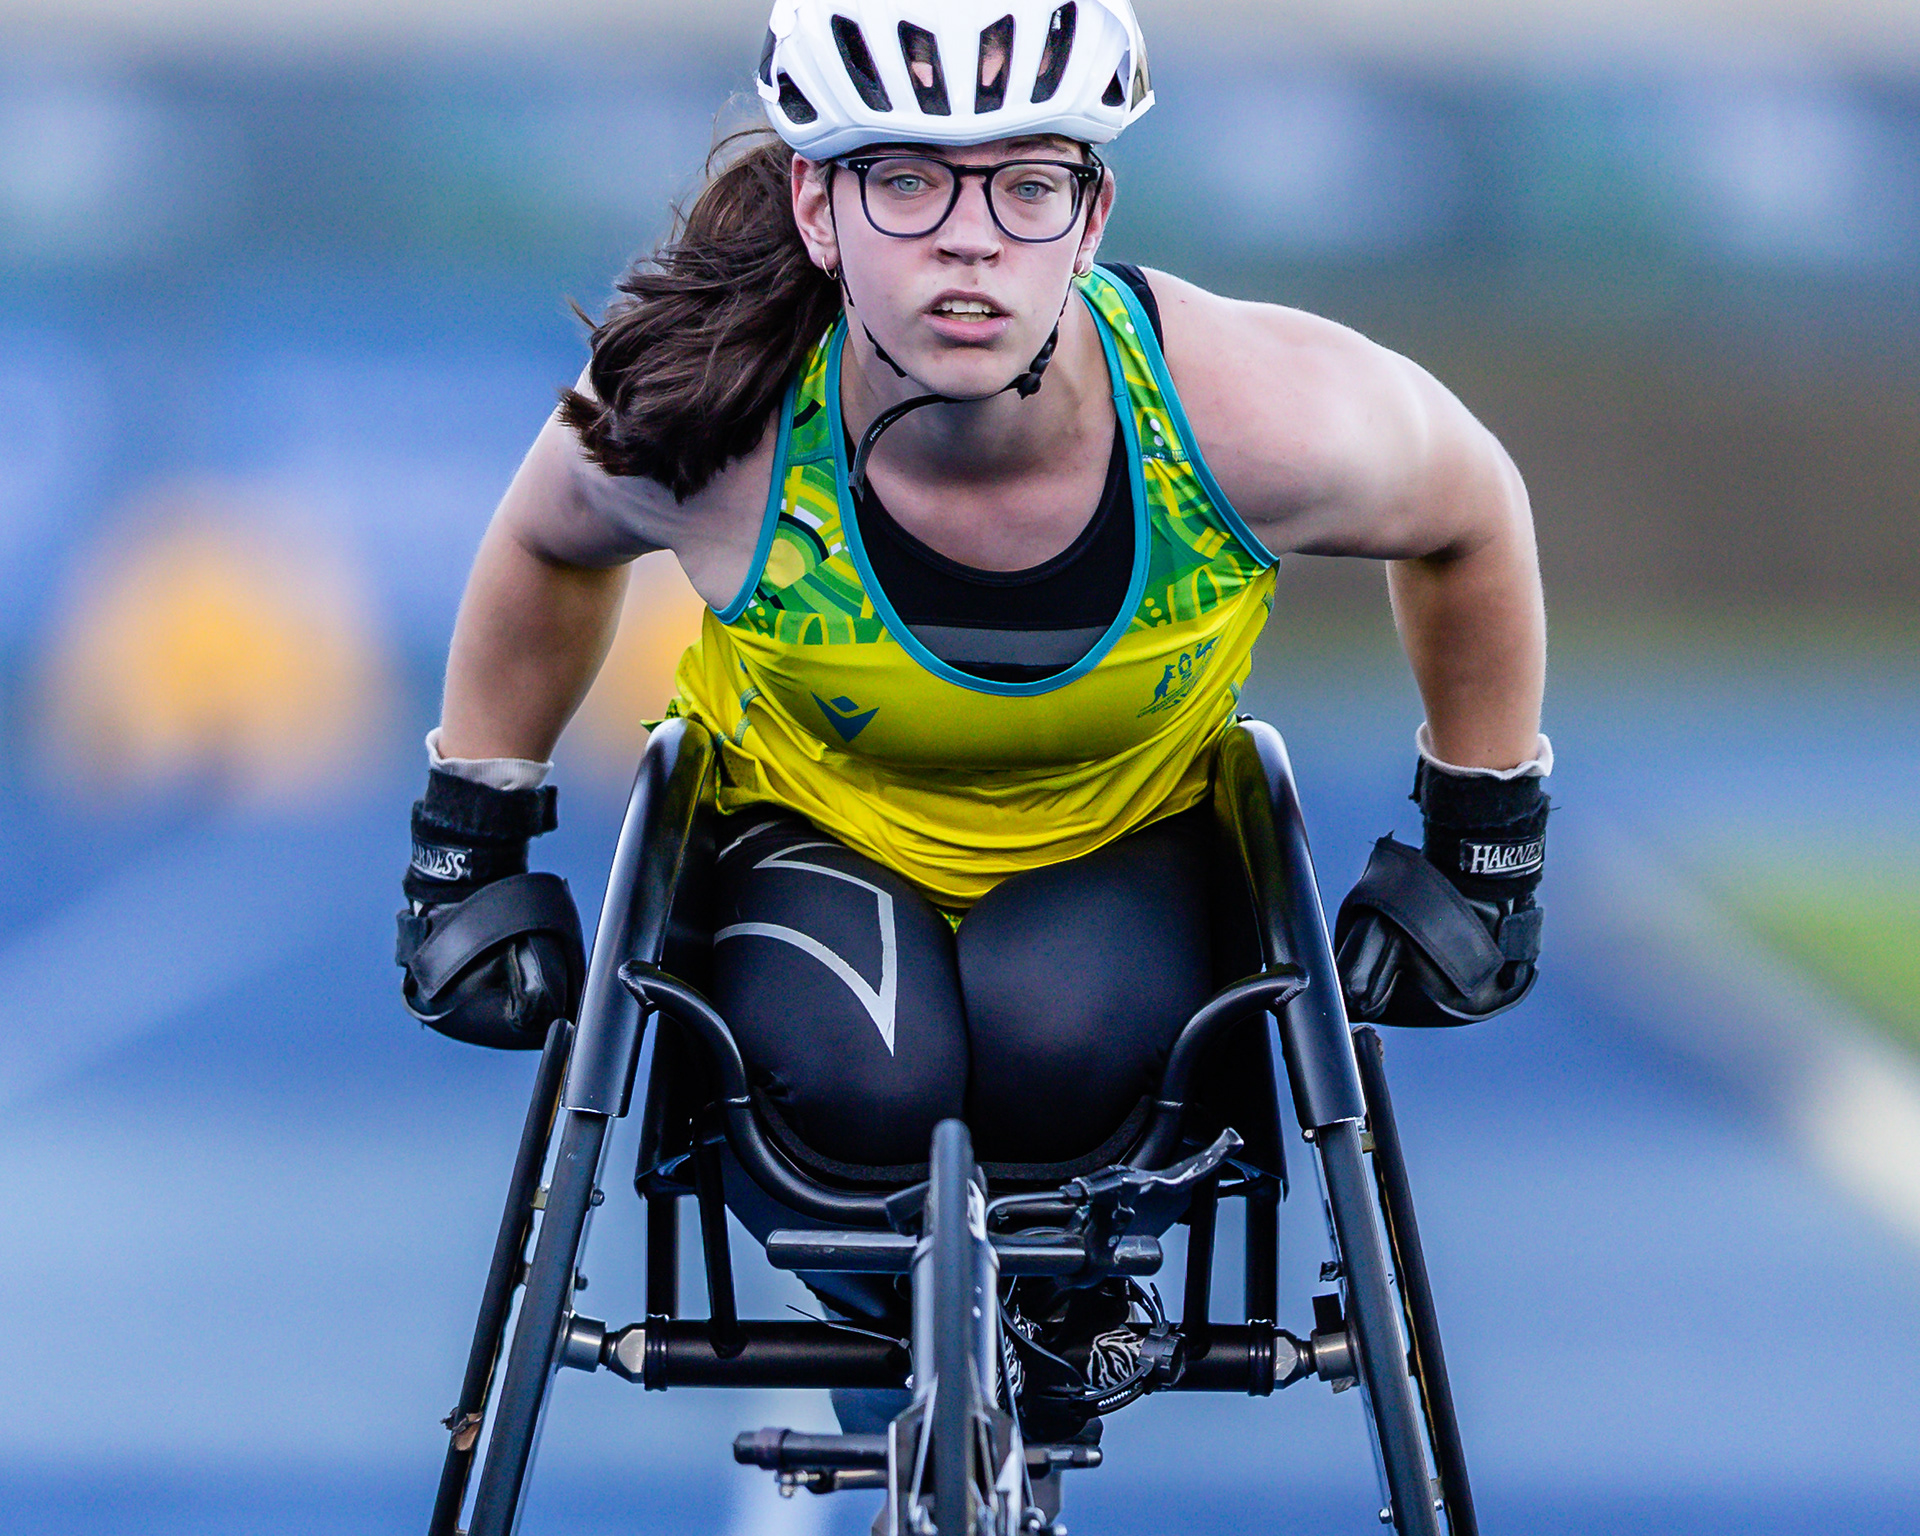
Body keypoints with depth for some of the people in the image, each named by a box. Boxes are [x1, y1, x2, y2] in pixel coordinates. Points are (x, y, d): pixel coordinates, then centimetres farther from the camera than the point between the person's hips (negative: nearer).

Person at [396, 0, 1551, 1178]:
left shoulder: (1260, 412, -31)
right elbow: (548, 548, -3)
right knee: (860, 1086, -32)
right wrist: (471, 852, 5)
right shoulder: (704, 432, -29)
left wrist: (1484, 849, 2)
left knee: (1058, 1047, -32)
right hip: (814, 834, 0)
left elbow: (1471, 518, -6)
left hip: (1127, 844, 0)